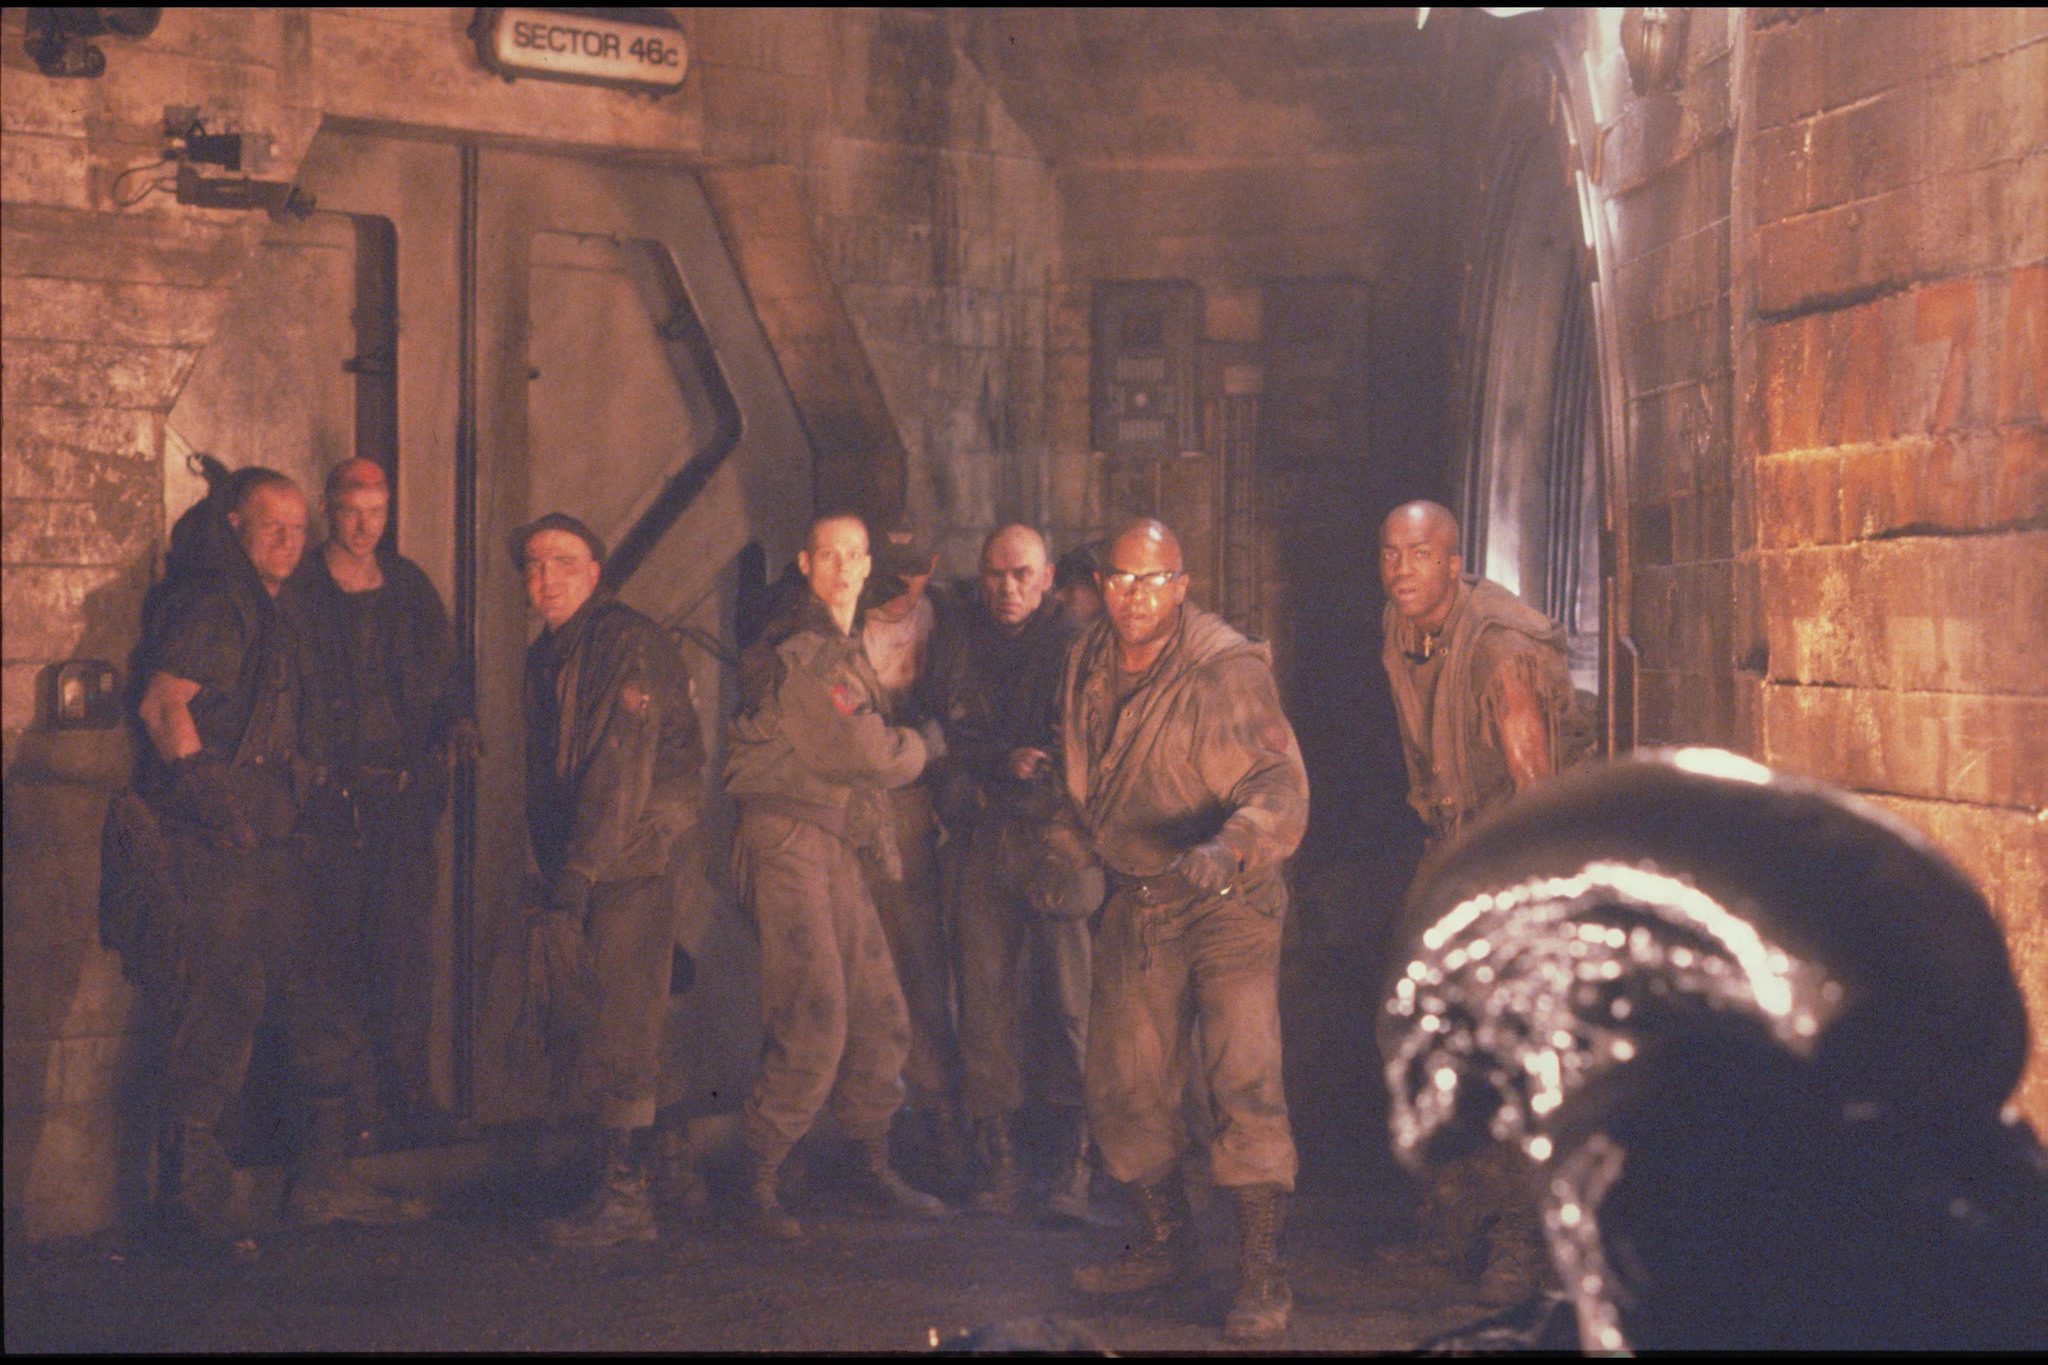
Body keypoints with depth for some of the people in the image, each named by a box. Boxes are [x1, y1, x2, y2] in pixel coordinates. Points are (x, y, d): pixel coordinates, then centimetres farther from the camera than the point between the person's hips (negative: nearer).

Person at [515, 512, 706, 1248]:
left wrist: (573, 889, -21)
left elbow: (620, 774, -18)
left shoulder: (630, 645, -11)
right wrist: (552, 883, 11)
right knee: (609, 1030, 10)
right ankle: (619, 1192, 15)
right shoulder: (545, 656, 16)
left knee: (620, 1034, -8)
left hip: (634, 862, -8)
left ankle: (626, 1197, -3)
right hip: (580, 869, 8)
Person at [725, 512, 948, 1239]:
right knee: (813, 1022, -13)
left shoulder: (844, 652, 19)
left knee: (880, 1015, 10)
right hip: (790, 844, -9)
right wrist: (926, 743, 3)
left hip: (836, 850, 9)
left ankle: (874, 1166, 22)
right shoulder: (801, 656, -14)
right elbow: (871, 755, -15)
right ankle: (760, 1180, -3)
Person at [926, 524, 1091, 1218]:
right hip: (985, 848, 3)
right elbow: (949, 742, 9)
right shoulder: (960, 650, 15)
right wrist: (1007, 762, -7)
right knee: (986, 1000, 0)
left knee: (1070, 1001, -8)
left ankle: (1075, 1164, -3)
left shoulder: (1076, 650, 4)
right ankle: (998, 1161, 6)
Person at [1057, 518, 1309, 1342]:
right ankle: (1165, 1243, 30)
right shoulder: (1089, 667, 3)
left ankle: (1262, 1277, -7)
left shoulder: (1226, 672, -18)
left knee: (1244, 1081, -14)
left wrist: (1230, 846, -45)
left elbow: (1279, 783, -29)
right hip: (1134, 904, 7)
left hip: (1226, 904, -6)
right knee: (1123, 1086, 11)